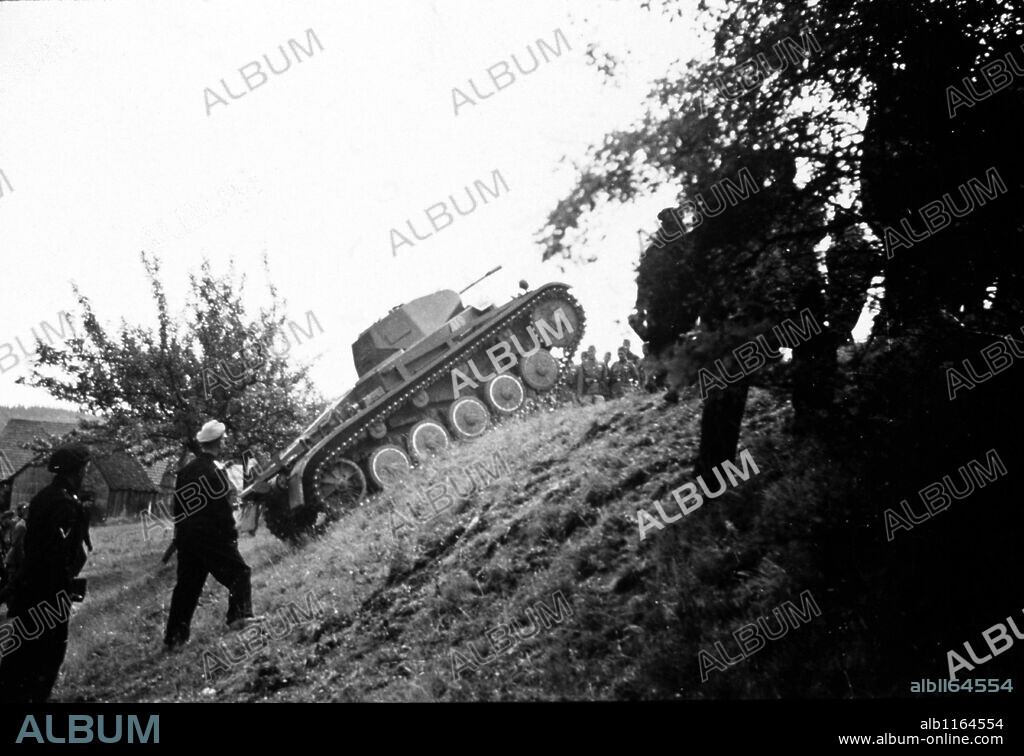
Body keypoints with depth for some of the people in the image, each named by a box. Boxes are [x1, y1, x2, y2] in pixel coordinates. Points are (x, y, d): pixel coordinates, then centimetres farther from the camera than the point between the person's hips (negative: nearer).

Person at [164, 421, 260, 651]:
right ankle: (240, 615, -9)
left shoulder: (185, 470, 10)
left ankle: (174, 637, 13)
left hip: (186, 538, 7)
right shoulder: (214, 472, -13)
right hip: (212, 537, -7)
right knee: (239, 572, 4)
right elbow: (223, 510, -14)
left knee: (186, 585, 11)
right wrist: (231, 535, -4)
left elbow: (178, 506, 16)